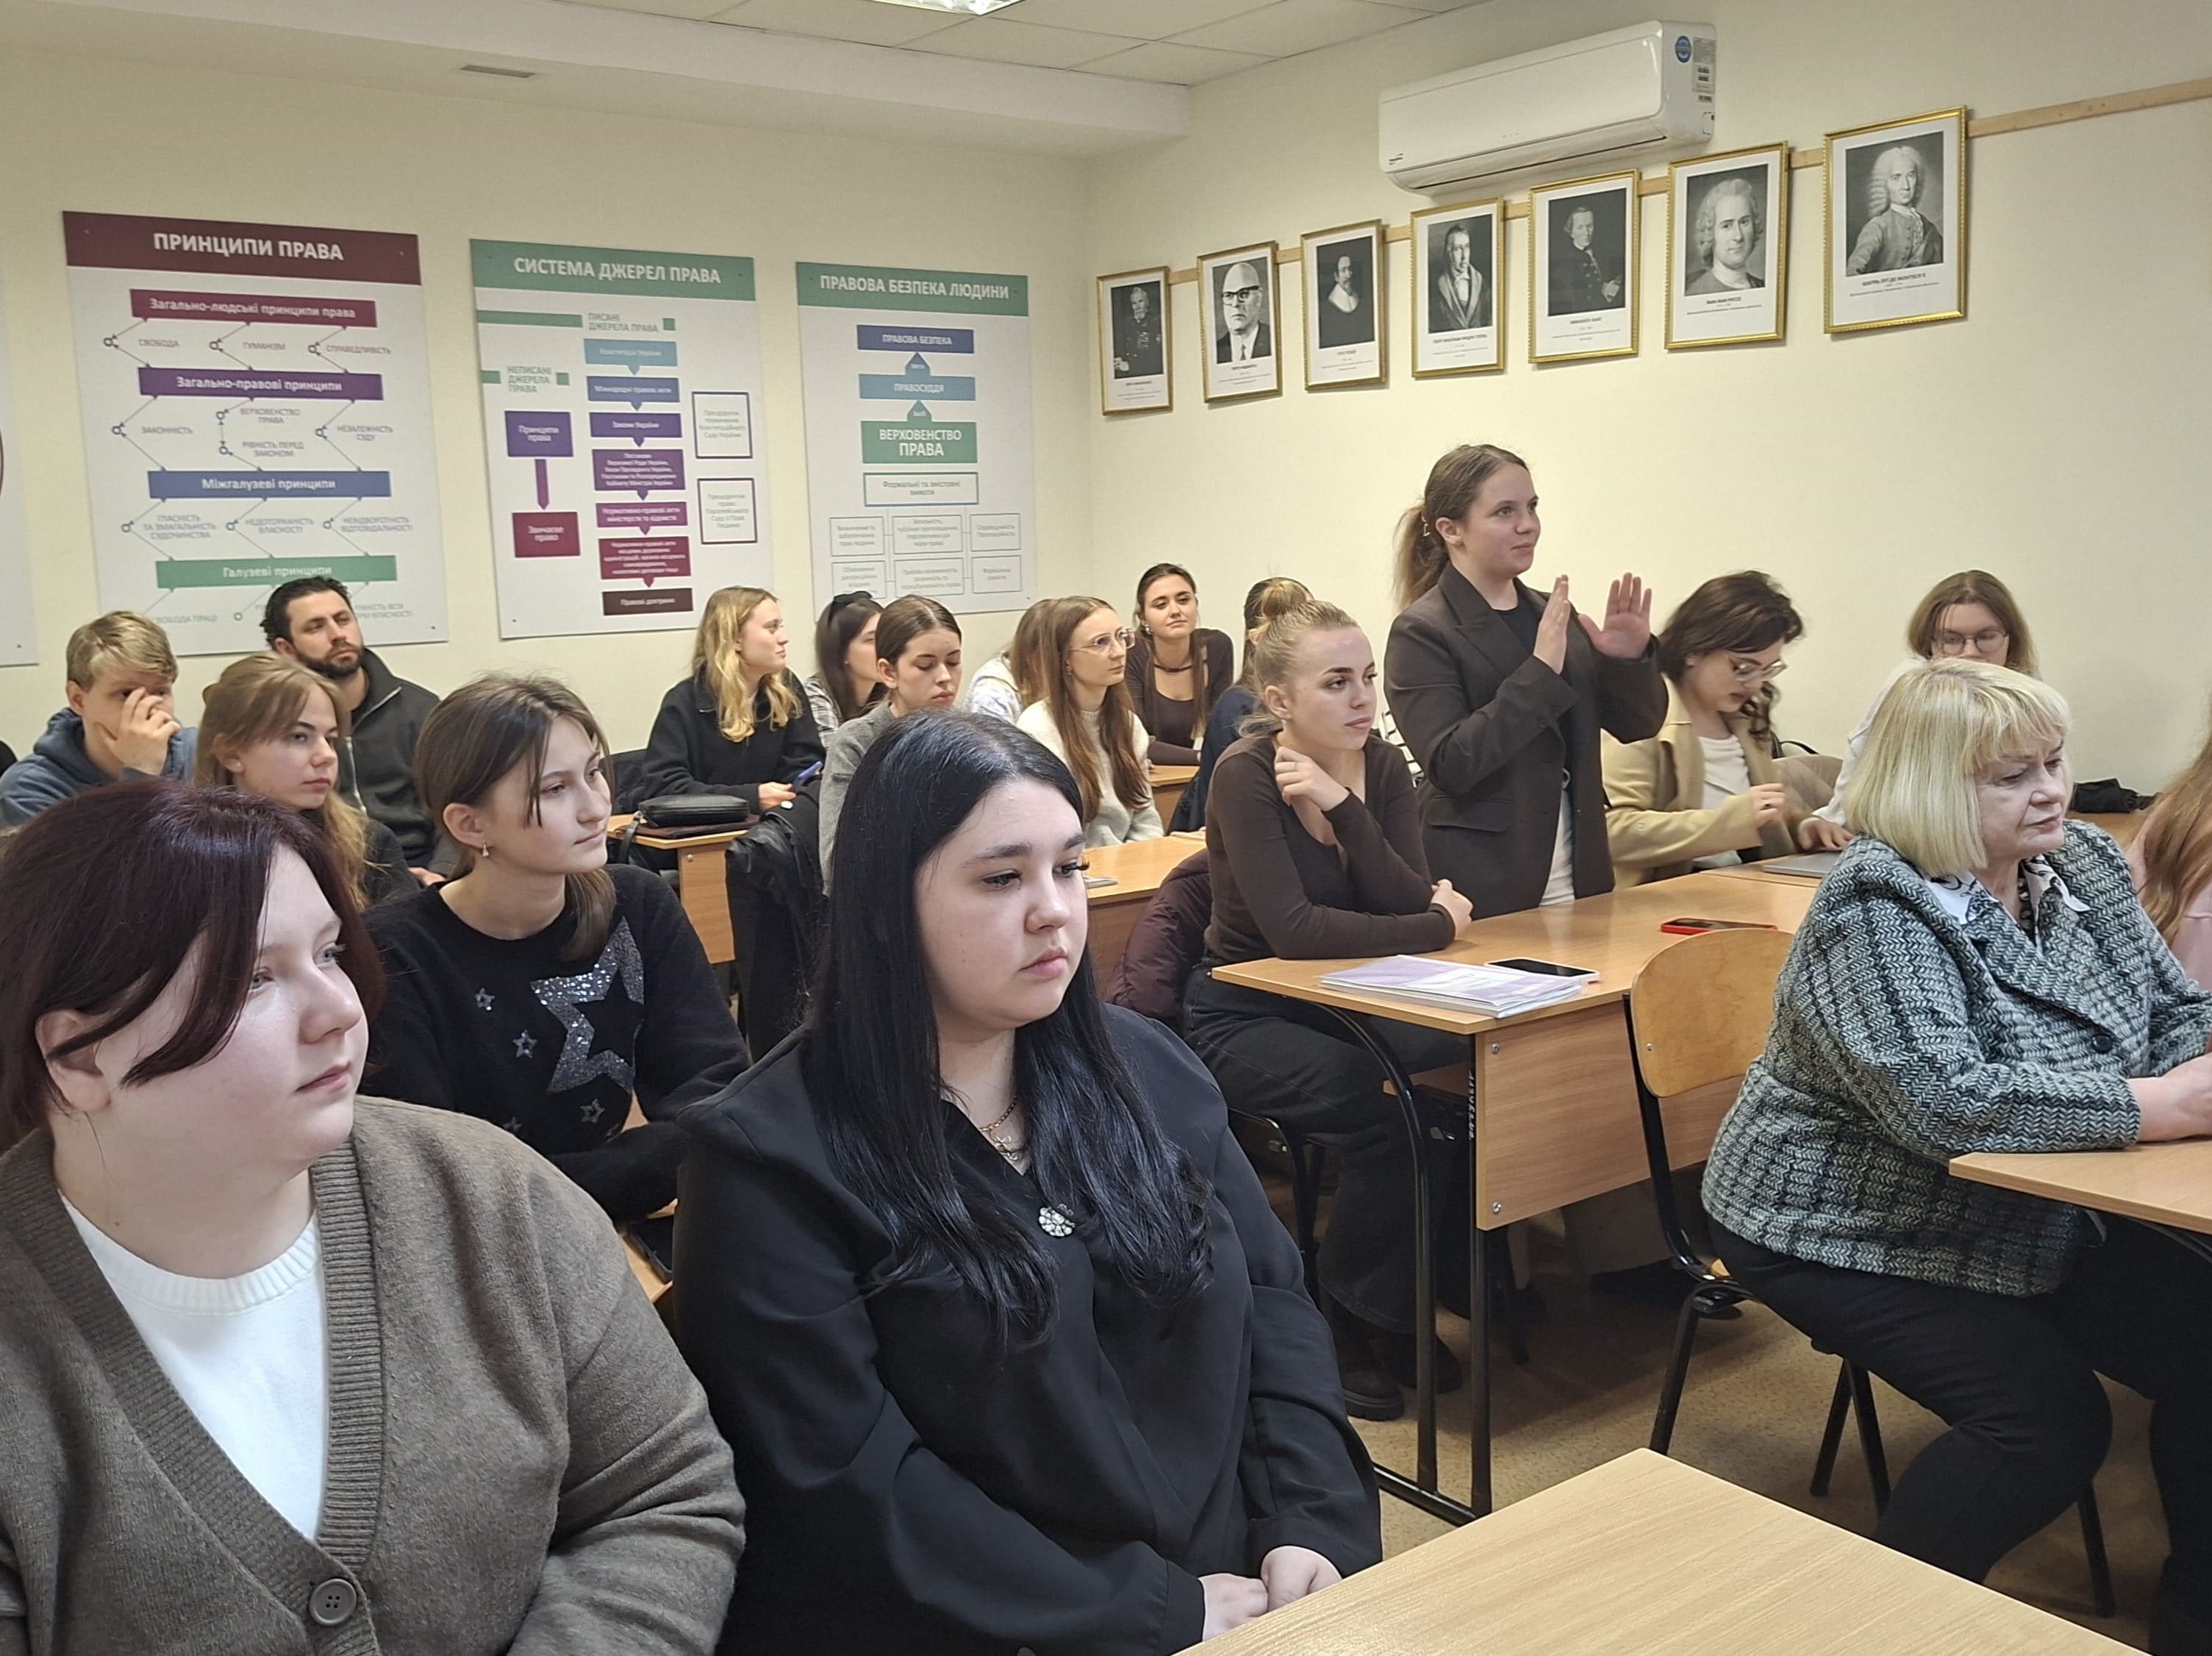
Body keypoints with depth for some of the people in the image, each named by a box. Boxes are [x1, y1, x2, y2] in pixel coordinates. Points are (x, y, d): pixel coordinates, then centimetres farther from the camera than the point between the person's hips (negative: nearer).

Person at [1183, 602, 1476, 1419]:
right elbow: (1293, 930, -28)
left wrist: (1342, 807, -25)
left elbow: (1409, 899, -13)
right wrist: (1439, 927, -19)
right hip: (1245, 1013, -6)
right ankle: (1344, 1325, -3)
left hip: (1347, 1002, 6)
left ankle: (1398, 1313, 2)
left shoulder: (1382, 765, 0)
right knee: (1390, 1114, -28)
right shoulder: (1245, 775, -18)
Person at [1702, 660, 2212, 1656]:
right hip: (1850, 1231, -8)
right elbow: (1943, 1100, -36)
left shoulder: (2085, 866, 1)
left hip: (2031, 1217, 8)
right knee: (2053, 1420, -19)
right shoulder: (1877, 910, -24)